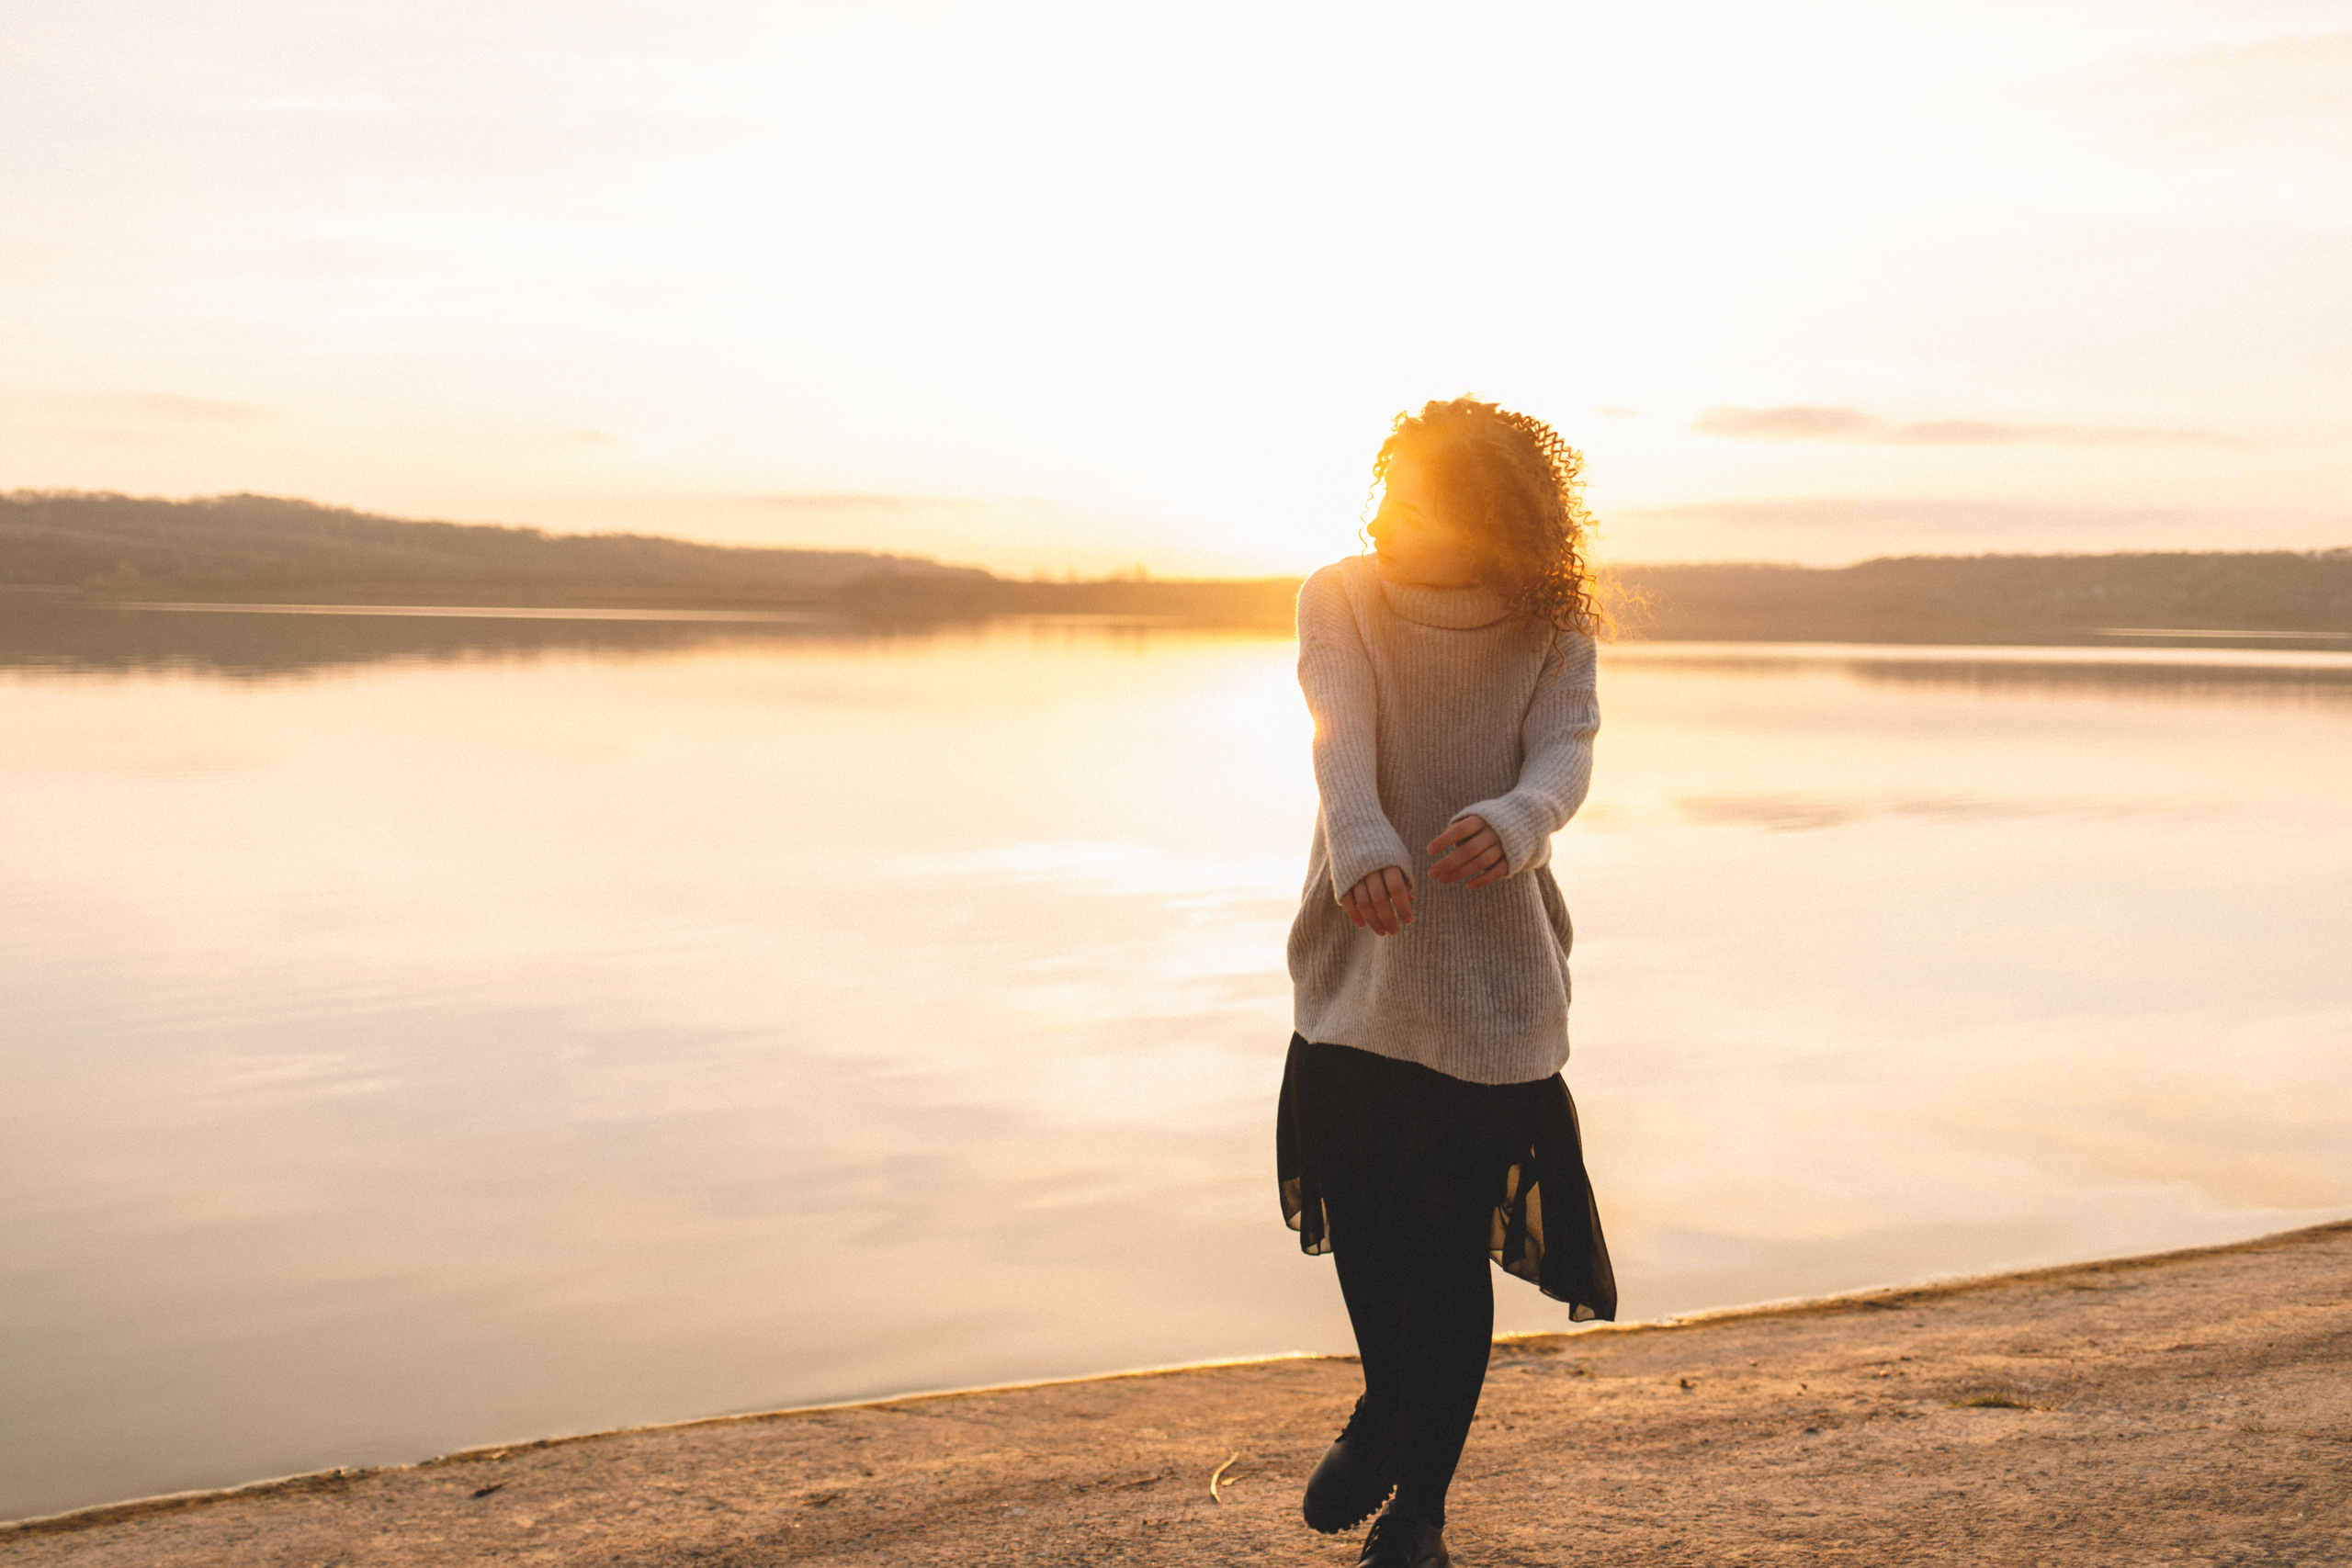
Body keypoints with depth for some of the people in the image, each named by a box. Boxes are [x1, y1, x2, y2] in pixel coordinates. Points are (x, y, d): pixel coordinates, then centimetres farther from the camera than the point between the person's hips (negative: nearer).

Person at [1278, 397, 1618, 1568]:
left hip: (1491, 982, -2)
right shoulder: (1343, 600, -7)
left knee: (1449, 1248, -1)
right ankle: (1386, 1405, 44)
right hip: (1356, 964, 2)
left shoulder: (1553, 629, -7)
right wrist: (1359, 842, -46)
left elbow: (1565, 753, -23)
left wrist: (1511, 822, -47)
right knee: (1357, 1217, 13)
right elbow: (1341, 734, -24)